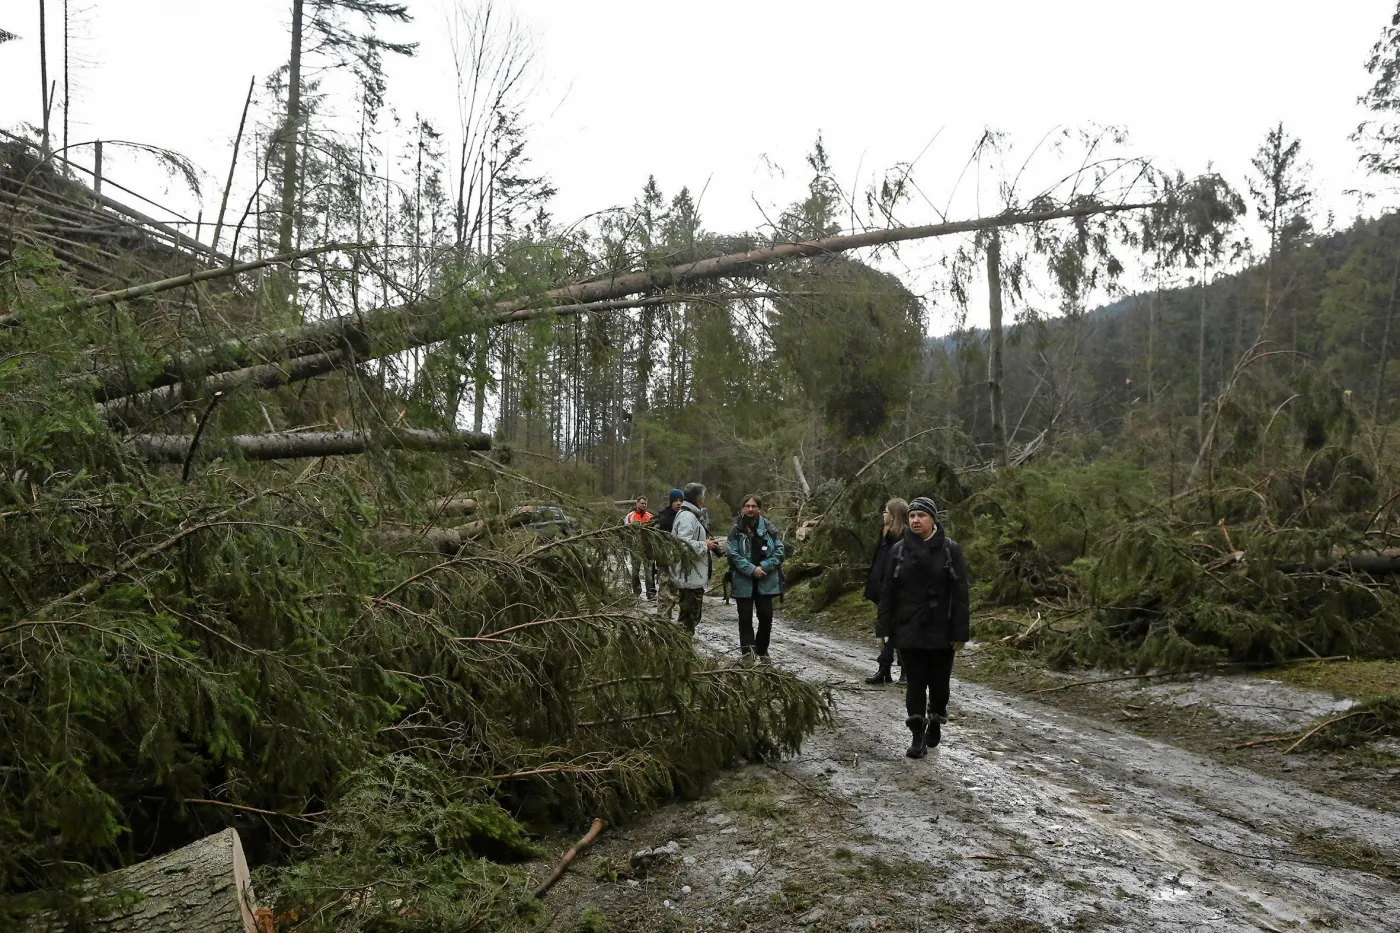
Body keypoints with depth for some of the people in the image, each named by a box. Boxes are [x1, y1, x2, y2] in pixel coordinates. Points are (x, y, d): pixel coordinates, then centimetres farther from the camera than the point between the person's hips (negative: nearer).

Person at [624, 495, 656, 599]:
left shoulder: (650, 516, 11)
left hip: (647, 546, 1)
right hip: (635, 546, -1)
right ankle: (636, 591, 19)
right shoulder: (630, 516, 5)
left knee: (650, 569, -5)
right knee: (635, 569, 8)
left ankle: (651, 592, -5)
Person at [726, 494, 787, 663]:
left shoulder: (769, 528, 1)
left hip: (766, 581, 1)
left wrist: (763, 567, -13)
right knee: (745, 618, 3)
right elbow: (732, 553, -9)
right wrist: (751, 569, -17)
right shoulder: (737, 530, -2)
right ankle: (747, 652, 10)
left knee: (766, 617, 5)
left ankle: (762, 651, 23)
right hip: (744, 581, -1)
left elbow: (780, 551, -1)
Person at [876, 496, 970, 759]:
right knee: (916, 683, 3)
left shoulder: (950, 549, -3)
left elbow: (960, 592, -4)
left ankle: (935, 722, 34)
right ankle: (918, 737, 9)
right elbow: (888, 591, 5)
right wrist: (884, 628, 1)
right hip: (909, 630, 1)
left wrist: (960, 632, -8)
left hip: (941, 631, -1)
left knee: (939, 681, 9)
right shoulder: (899, 550, 3)